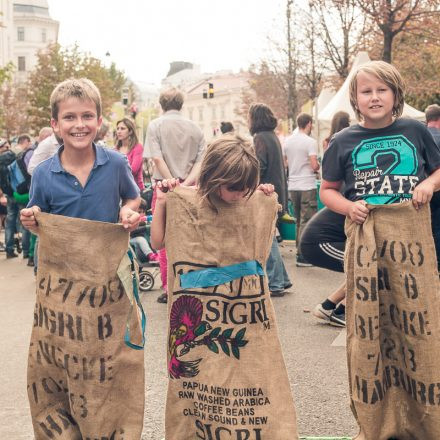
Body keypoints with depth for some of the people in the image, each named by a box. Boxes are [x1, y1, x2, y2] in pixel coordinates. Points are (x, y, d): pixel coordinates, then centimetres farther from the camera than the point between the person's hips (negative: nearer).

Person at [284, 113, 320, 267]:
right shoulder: (310, 142, -12)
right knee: (307, 221, -2)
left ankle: (299, 250, 23)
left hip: (292, 186, 7)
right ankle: (302, 256, -3)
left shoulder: (287, 141, 7)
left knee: (299, 220, 18)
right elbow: (314, 166, -17)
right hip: (307, 186, -7)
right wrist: (319, 167, 3)